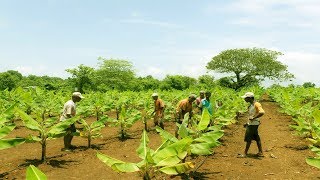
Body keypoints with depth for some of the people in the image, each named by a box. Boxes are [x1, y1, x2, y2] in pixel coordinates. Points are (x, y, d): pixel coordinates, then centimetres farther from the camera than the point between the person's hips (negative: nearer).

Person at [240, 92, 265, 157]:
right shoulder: (251, 105, 11)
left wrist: (253, 118, -28)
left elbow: (262, 112, -33)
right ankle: (260, 152, 22)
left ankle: (245, 153, 7)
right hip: (250, 124, 9)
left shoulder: (256, 104, -18)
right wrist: (247, 123, 19)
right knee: (256, 138, 14)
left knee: (248, 139, -2)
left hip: (253, 124, -9)